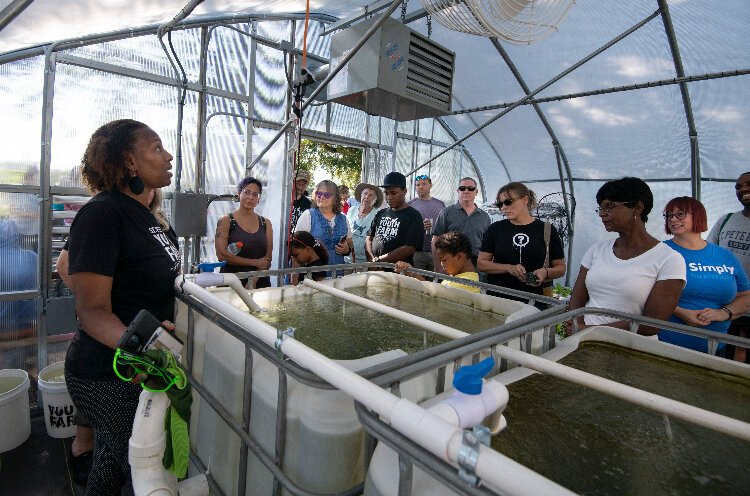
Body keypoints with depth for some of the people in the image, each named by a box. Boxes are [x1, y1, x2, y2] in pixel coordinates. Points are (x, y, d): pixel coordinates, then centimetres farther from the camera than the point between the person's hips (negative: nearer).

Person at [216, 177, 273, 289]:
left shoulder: (265, 223, 8)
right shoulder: (225, 221, 0)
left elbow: (268, 258, 2)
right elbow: (222, 255, -10)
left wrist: (253, 281, -12)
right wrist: (255, 262, -11)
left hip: (260, 283, 2)